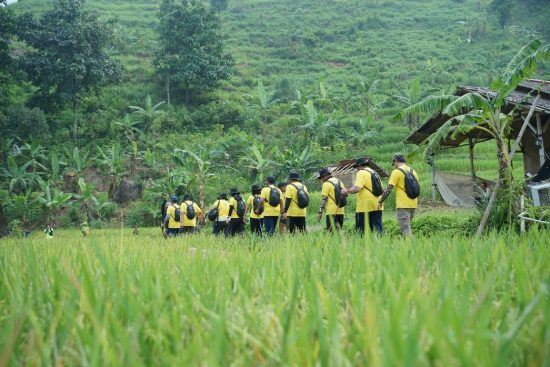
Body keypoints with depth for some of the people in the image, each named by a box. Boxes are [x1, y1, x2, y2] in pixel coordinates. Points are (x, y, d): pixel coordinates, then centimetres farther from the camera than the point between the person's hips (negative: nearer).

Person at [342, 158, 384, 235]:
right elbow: (381, 188, 19)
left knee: (362, 229, -1)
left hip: (365, 206, -7)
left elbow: (356, 189, -19)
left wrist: (347, 191, -5)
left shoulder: (361, 173, -8)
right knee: (378, 226, 5)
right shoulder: (375, 173, 15)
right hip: (377, 205, 7)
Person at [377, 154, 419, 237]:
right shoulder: (413, 171, 14)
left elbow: (388, 189, -12)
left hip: (403, 205, -7)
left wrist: (380, 201, -4)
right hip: (413, 205, 7)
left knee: (405, 229, -7)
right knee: (407, 227, 17)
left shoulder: (396, 172, -8)